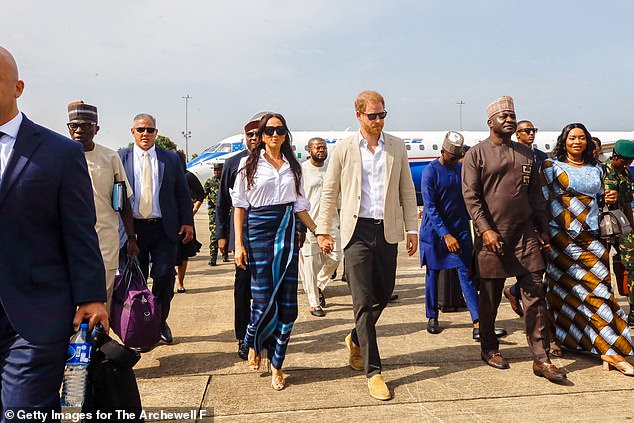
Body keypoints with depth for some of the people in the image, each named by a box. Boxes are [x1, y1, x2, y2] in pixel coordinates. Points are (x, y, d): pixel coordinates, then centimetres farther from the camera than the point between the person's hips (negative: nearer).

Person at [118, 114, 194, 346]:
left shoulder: (171, 158, 7)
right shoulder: (121, 158, 5)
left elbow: (183, 193, 8)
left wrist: (187, 222, 0)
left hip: (165, 229, 0)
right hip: (133, 228, 0)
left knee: (165, 277, 0)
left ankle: (160, 323, 20)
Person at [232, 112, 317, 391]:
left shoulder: (292, 166, 13)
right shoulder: (250, 164, 4)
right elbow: (240, 205, 1)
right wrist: (239, 243, -6)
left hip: (287, 232, 3)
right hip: (259, 230, -3)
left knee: (288, 302, -1)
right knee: (264, 299, -5)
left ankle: (277, 365, 12)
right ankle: (253, 344, 27)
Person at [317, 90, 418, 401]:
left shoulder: (397, 147, 8)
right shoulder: (343, 149, 1)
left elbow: (407, 191, 11)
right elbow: (329, 192, 5)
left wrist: (412, 229, 8)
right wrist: (323, 231, 2)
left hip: (387, 231, 3)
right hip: (357, 231, -3)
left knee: (383, 295, 13)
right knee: (363, 302, -3)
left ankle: (356, 340, 39)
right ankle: (373, 371, 4)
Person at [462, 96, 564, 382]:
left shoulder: (526, 154, 14)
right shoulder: (476, 154, 0)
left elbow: (536, 195, 17)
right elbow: (470, 196, -8)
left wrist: (543, 230, 13)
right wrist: (485, 230, -17)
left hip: (525, 233, 4)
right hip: (492, 235, -4)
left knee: (534, 294, 0)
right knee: (490, 296, 7)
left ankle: (541, 358, 6)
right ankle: (489, 348, 24)